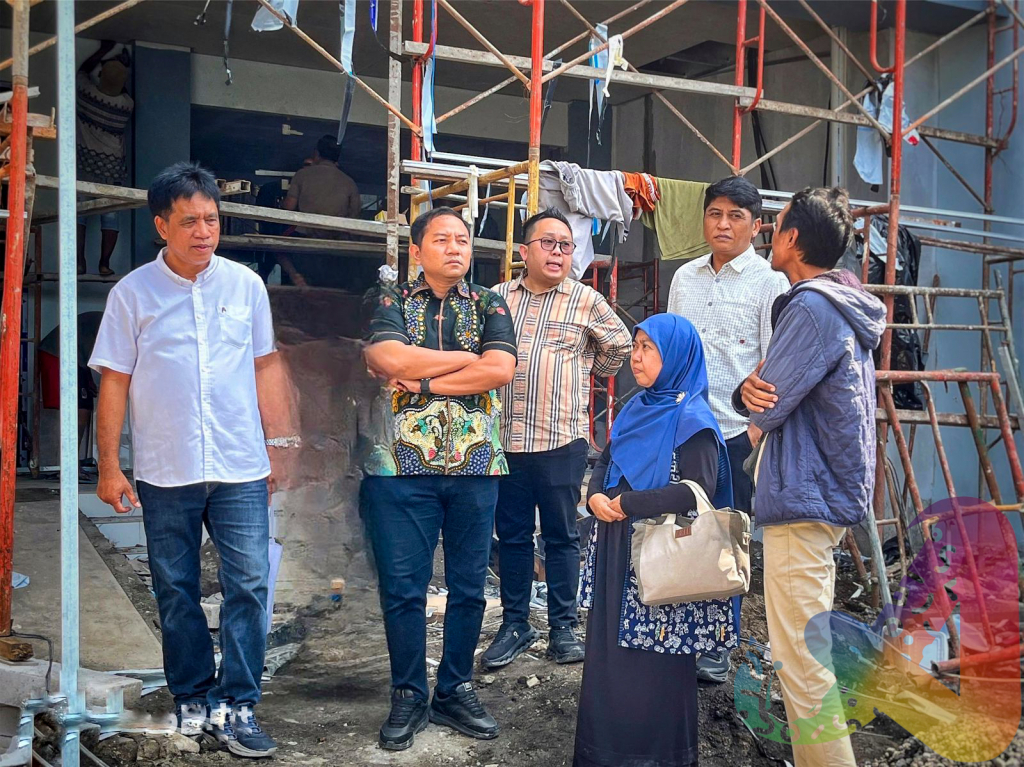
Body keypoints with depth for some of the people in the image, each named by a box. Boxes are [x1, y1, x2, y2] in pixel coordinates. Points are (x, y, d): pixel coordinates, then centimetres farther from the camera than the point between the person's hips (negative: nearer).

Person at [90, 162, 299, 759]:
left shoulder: (246, 285, 4)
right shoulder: (133, 293, 0)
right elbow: (114, 381, 2)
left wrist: (276, 446, 8)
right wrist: (109, 466, -1)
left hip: (241, 469, 1)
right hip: (165, 472, 0)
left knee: (250, 585, -3)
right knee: (176, 592, 10)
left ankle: (235, 707, 7)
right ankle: (193, 698, 26)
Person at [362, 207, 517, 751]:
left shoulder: (488, 305, 9)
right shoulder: (392, 303, 6)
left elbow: (501, 370, -9)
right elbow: (388, 360, -15)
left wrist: (424, 381, -11)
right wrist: (467, 359, -8)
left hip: (475, 466, 2)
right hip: (403, 465, -1)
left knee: (468, 586, 9)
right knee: (402, 587, 3)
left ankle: (455, 691, 24)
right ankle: (408, 696, 18)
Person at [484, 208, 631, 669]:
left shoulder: (586, 301, 3)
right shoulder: (497, 298, 7)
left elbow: (619, 345, 17)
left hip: (563, 439, -2)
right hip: (505, 437, 2)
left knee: (561, 536, 6)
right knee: (511, 535, 9)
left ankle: (563, 627, 16)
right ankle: (515, 625, 20)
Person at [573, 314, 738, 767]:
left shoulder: (691, 419, -12)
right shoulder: (636, 410, 13)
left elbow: (700, 490, -20)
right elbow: (605, 463, 17)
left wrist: (628, 503, -17)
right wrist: (596, 496, -6)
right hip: (618, 555, 8)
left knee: (655, 658, 1)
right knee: (609, 651, 13)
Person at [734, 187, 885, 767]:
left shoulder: (812, 307, -17)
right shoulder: (845, 304, 15)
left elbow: (767, 411, -18)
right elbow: (765, 395, 13)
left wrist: (757, 395, 4)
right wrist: (752, 389, -9)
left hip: (805, 498, -11)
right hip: (832, 490, 11)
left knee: (801, 659, -7)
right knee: (810, 648, 20)